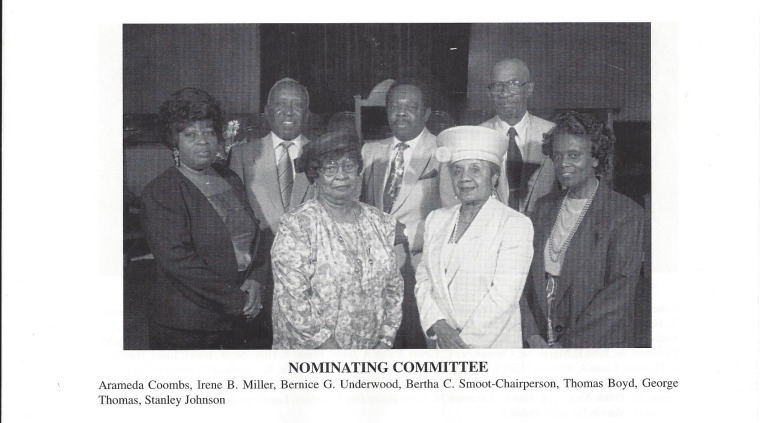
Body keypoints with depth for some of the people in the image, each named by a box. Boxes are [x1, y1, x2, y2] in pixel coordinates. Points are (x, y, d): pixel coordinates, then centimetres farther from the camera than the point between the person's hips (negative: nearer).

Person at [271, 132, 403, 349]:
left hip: (372, 349, 4)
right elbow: (292, 301, -17)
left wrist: (384, 342, -4)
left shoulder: (382, 223, 3)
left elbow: (394, 288, 6)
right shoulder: (296, 225, -12)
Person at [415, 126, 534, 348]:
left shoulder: (516, 224, -9)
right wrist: (438, 326, -10)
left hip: (492, 346, -4)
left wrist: (463, 341, -14)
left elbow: (504, 296, -15)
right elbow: (423, 279, 4)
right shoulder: (436, 220, 7)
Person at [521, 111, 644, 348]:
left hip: (598, 346, -4)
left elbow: (622, 289, -12)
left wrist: (569, 344, -14)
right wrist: (532, 335, -6)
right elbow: (526, 274, 6)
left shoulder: (626, 213, -6)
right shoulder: (544, 207, 10)